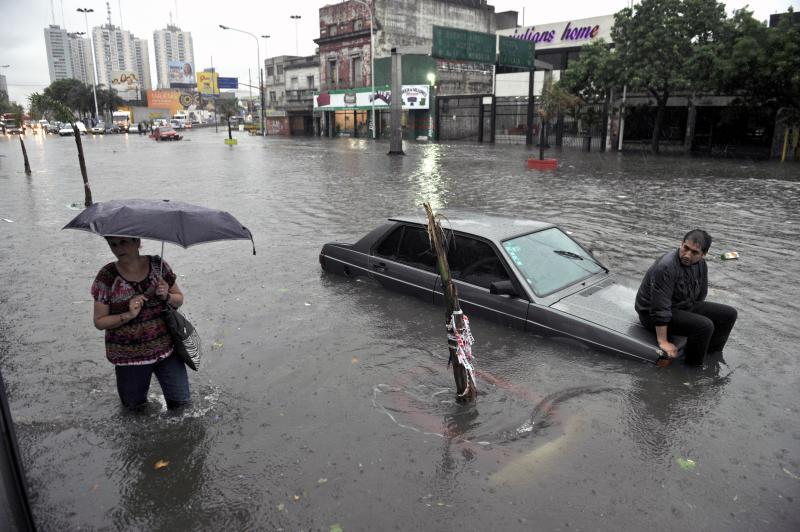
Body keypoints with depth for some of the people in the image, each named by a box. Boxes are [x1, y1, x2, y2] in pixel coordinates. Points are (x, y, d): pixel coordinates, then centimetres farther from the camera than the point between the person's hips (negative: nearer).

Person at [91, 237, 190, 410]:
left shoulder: (158, 265, -5)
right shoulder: (107, 277, -10)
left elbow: (179, 299, 5)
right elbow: (99, 322, -6)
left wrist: (167, 297, -16)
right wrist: (128, 315, -22)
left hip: (166, 348, 1)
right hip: (129, 357, -1)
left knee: (181, 401, 6)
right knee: (134, 406, 15)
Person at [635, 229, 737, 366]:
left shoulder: (701, 264, -2)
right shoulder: (666, 267, -30)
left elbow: (700, 295, 15)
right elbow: (660, 309, -30)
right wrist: (663, 342, -29)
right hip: (652, 314, -9)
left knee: (729, 314, 3)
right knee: (704, 326, -28)